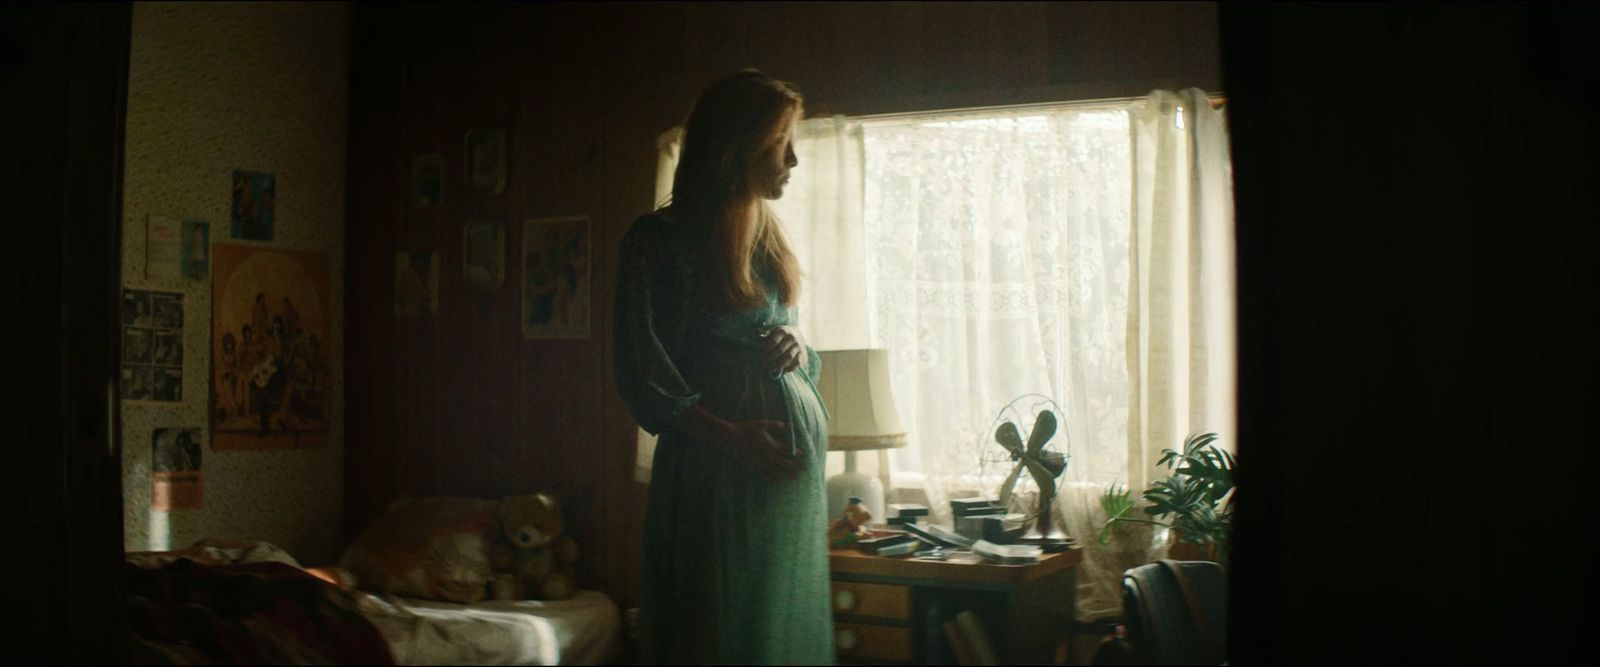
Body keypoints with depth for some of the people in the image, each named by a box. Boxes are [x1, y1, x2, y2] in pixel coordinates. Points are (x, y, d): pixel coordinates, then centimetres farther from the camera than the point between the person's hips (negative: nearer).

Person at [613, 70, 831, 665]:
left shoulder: (766, 237, 14)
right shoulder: (660, 238, -7)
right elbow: (642, 375, -10)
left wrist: (798, 349, 0)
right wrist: (729, 435, -19)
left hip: (794, 459, 7)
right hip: (715, 467, -7)